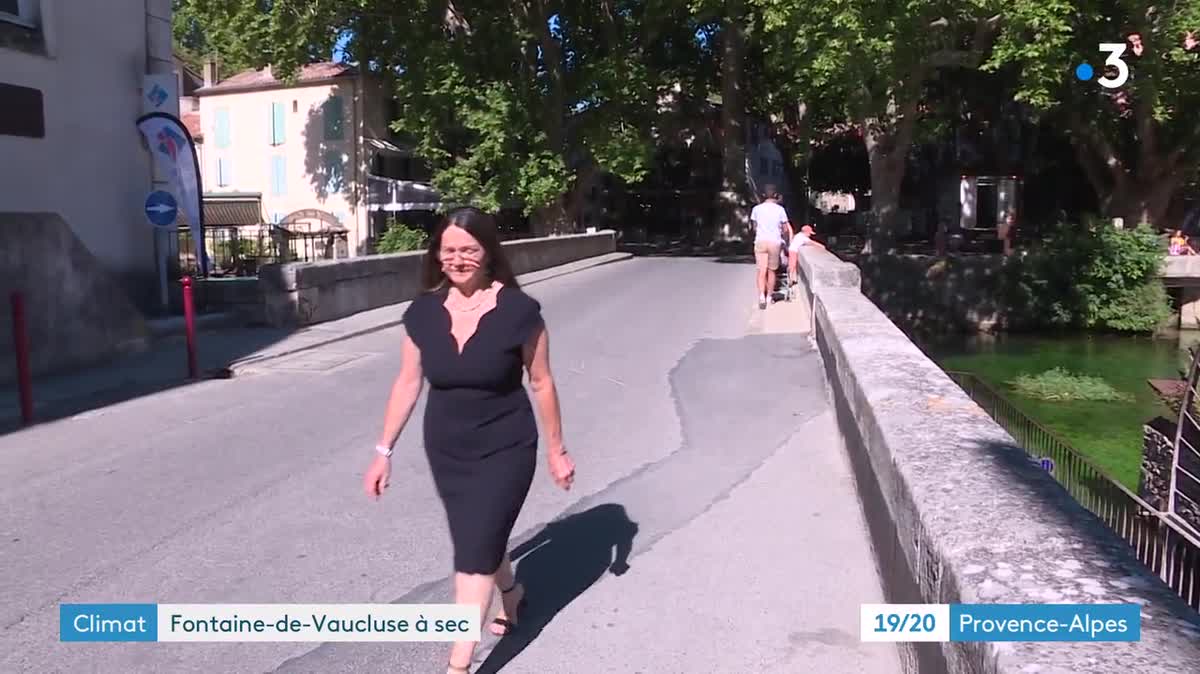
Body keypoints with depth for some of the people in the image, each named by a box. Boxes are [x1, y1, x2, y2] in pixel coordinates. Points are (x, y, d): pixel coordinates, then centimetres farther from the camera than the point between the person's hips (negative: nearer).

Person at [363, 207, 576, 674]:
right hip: (445, 451, 5)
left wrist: (556, 450, 0)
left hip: (505, 451, -4)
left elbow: (541, 382, -7)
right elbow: (408, 383, 2)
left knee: (475, 553, -4)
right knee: (481, 540, 22)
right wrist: (384, 451, 2)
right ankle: (512, 593, 53)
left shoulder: (518, 310, -16)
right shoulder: (423, 312, -6)